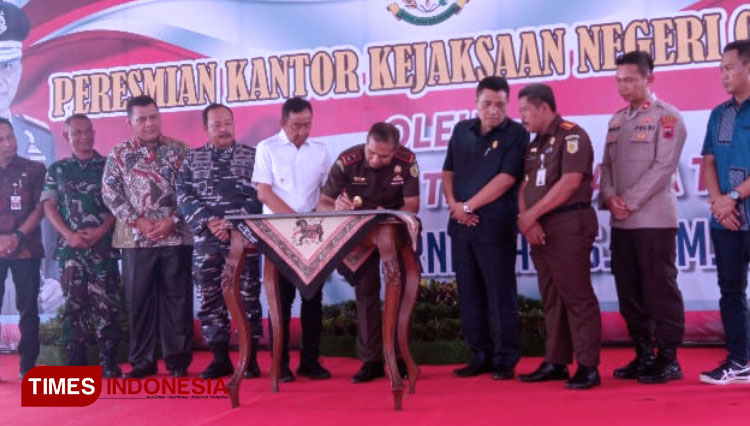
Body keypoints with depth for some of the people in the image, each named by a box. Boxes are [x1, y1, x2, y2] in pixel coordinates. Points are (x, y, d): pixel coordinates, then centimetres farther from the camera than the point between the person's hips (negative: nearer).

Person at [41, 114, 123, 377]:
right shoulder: (57, 169, 12)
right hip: (69, 246, 2)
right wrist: (69, 234, -9)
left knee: (106, 304, -3)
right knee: (74, 304, 2)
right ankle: (76, 364, 8)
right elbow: (48, 206, 6)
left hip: (103, 245, -1)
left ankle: (109, 364, 1)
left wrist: (101, 230, -11)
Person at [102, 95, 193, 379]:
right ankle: (142, 361, 15)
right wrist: (138, 221, -10)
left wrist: (171, 221, -11)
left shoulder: (179, 150, 4)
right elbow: (110, 194, 0)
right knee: (138, 299, 5)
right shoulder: (118, 155, 6)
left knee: (177, 297, 3)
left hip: (176, 236, -1)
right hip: (136, 238, 1)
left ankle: (178, 360, 11)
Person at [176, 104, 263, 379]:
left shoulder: (251, 156, 6)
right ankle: (220, 358, 13)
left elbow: (258, 194, -2)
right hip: (205, 239, 2)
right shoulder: (193, 159, 12)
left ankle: (250, 358, 6)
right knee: (209, 298, 4)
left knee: (247, 296, -2)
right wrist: (209, 222, -11)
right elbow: (184, 196, 3)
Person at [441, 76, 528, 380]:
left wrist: (468, 206, -11)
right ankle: (481, 355, 19)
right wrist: (453, 203, -3)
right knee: (469, 293, 9)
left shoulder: (515, 134, -4)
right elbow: (448, 172, 16)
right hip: (461, 225, 6)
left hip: (495, 226, -5)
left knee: (500, 294, -1)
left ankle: (505, 360, 7)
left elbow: (505, 179, -13)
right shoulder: (461, 131, 13)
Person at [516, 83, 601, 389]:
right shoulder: (534, 145, 19)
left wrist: (532, 214, -12)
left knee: (577, 297, -8)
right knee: (551, 299, 11)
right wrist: (525, 219, -6)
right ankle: (556, 362, 18)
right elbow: (524, 186, 13)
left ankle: (588, 367, -4)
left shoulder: (571, 135, -6)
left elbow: (570, 181, -16)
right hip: (540, 230, 8)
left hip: (569, 225, -8)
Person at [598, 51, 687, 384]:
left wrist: (631, 202, -15)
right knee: (629, 290, 10)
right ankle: (643, 354, 20)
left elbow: (663, 167, -13)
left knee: (660, 289, -3)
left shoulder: (667, 117, -4)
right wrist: (609, 196, -4)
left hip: (654, 218, -7)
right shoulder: (617, 119, 17)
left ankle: (668, 359, 5)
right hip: (621, 221, 7)